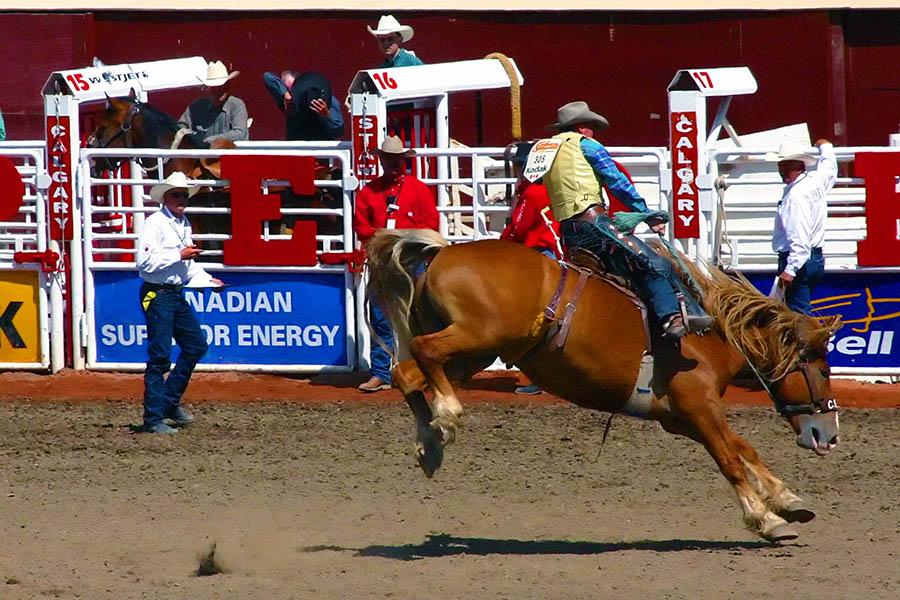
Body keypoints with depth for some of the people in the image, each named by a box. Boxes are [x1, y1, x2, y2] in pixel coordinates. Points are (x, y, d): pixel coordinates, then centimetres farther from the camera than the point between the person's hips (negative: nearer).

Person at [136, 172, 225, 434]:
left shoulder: (184, 224, 15)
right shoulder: (155, 223, -12)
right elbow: (145, 262, -23)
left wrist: (207, 280, 13)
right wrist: (179, 255, -20)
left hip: (177, 294, 9)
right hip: (156, 294, -9)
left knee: (196, 344, 10)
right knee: (160, 356, -8)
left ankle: (170, 402, 21)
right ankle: (153, 418, -3)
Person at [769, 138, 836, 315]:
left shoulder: (797, 194, -18)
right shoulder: (815, 182, 9)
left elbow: (800, 236, -26)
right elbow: (829, 169, 35)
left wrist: (790, 269, -29)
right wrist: (825, 148, 55)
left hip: (798, 260, -10)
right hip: (815, 258, 10)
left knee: (799, 313, -13)